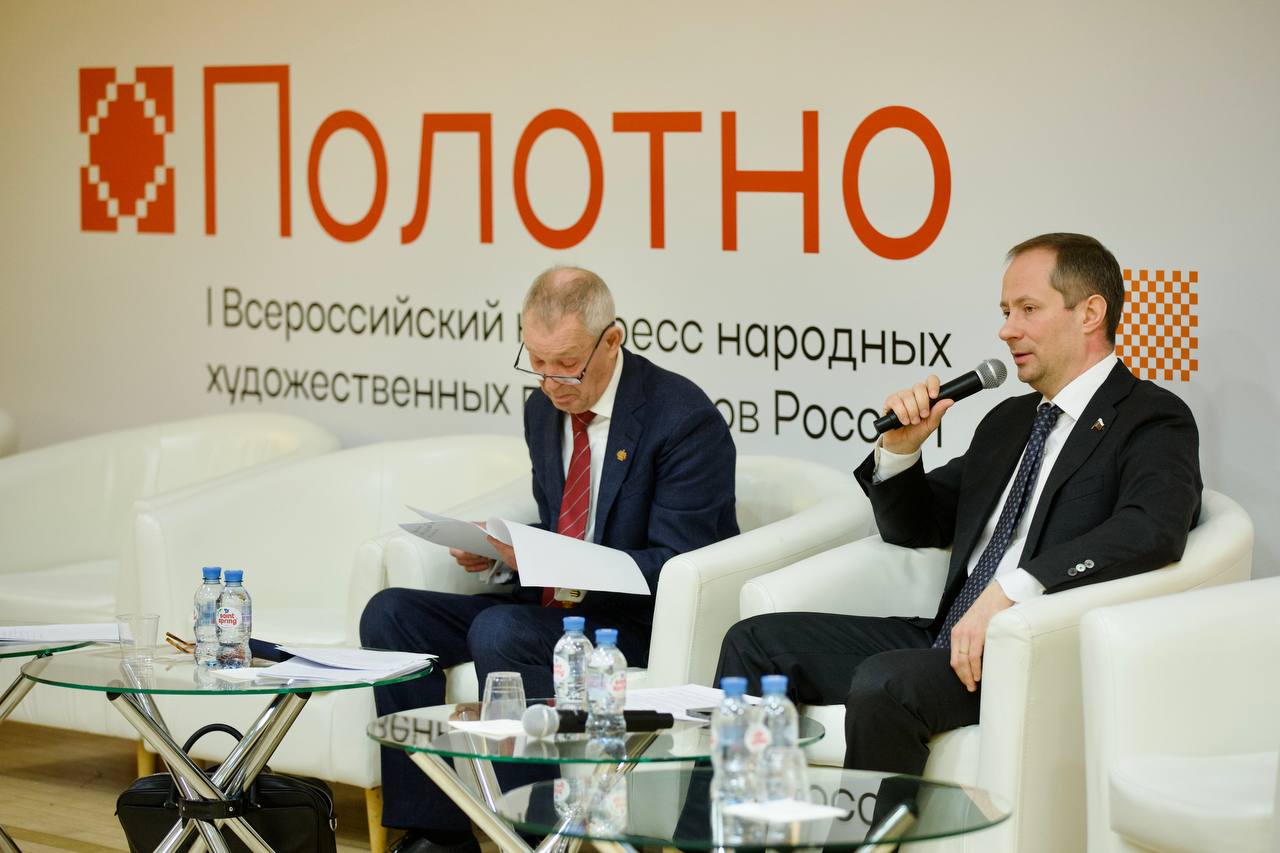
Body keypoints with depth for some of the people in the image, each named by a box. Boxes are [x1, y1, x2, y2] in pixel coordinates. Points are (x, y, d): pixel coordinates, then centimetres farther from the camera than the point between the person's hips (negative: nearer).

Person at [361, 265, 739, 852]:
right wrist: (502, 548, -4)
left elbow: (674, 565, -18)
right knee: (390, 614, -7)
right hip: (551, 605, 8)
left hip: (640, 625, -8)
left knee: (498, 632, -32)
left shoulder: (685, 419, -15)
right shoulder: (545, 408, 9)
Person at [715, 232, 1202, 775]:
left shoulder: (1153, 421, -3)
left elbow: (1153, 529, -24)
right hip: (952, 638, 8)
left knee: (884, 682, -34)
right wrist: (900, 449, 7)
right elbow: (912, 527, 30)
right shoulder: (1008, 421, 23)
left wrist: (1011, 588, -30)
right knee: (756, 643, -2)